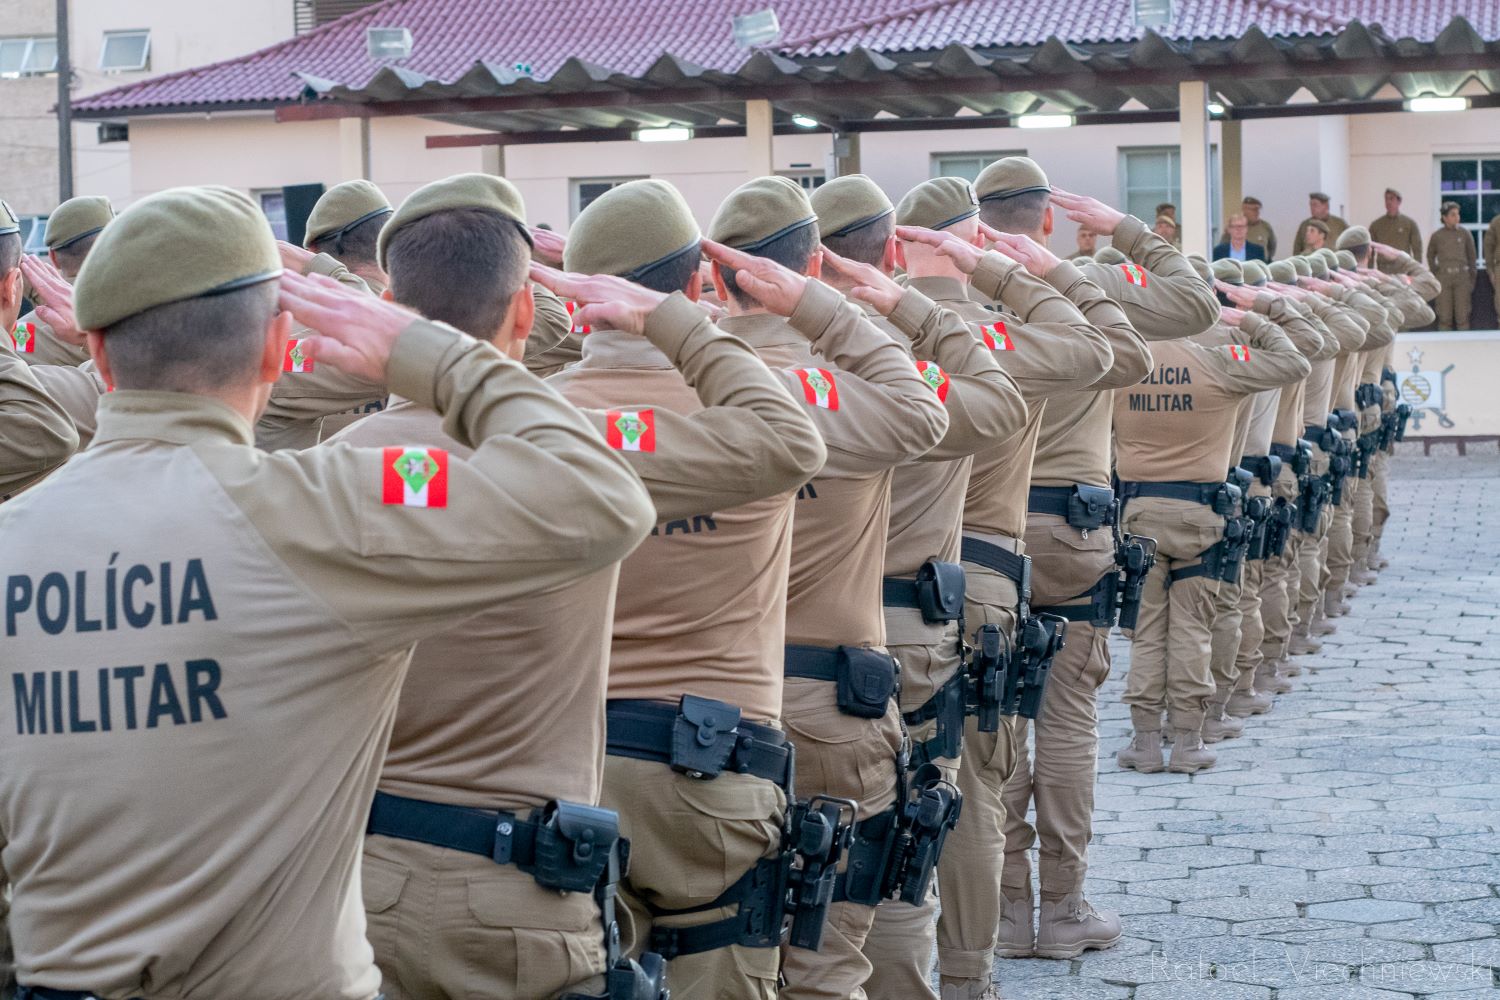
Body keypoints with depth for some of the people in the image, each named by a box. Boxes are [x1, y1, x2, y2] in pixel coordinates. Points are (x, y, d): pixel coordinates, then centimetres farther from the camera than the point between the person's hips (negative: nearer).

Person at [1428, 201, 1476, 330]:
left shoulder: (1465, 233, 3)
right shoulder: (1437, 236, 4)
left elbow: (1471, 257, 7)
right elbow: (1430, 255, 17)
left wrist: (1472, 279, 5)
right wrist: (1434, 273, 9)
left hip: (1462, 276, 0)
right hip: (1443, 277, 0)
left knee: (1462, 314, -2)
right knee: (1444, 315, 0)